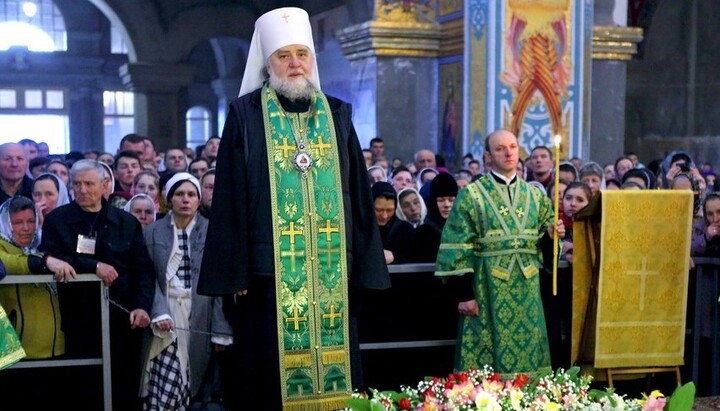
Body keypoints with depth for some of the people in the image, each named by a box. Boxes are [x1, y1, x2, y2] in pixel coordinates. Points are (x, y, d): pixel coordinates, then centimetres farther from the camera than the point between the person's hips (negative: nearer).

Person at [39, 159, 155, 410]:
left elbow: (143, 270, 5)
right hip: (77, 321, -1)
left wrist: (142, 307, -10)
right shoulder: (56, 220, 5)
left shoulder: (127, 223, 8)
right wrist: (93, 265, -17)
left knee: (125, 390, 4)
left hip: (122, 320, 1)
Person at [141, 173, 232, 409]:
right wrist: (159, 313, -16)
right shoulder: (153, 232, 9)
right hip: (166, 314, 0)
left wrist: (221, 330, -5)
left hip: (199, 317, 0)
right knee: (163, 384, -12)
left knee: (186, 384, -4)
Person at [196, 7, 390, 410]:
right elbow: (231, 197, -3)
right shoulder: (246, 114, 1)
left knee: (335, 365, 7)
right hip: (270, 269, -3)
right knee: (270, 374, 3)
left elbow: (359, 196, 10)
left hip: (332, 270, 3)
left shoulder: (337, 116, 10)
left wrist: (363, 267, 4)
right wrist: (234, 272, -9)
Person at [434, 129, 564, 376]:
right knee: (488, 354, -1)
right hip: (488, 289, -4)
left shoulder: (534, 195, 11)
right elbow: (457, 248, -7)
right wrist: (464, 294, -12)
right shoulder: (471, 195, -3)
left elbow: (543, 241, 17)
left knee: (527, 352, 7)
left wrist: (552, 234, -7)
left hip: (527, 288, 4)